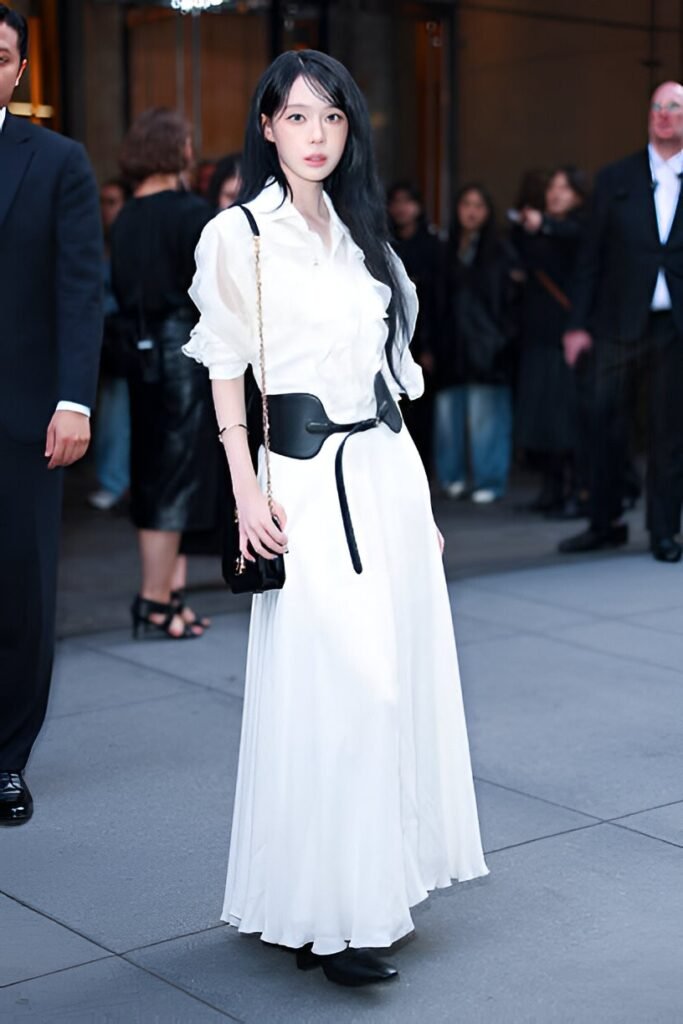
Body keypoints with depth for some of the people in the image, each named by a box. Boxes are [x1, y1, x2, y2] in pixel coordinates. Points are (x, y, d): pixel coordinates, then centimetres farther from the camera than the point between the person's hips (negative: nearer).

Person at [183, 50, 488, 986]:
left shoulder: (358, 231, 14)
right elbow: (226, 374, -4)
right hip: (307, 478, -7)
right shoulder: (237, 235, -4)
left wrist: (418, 492, 15)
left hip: (389, 469, 7)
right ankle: (323, 914, 2)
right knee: (330, 688, -9)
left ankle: (377, 882, 20)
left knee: (398, 675, 7)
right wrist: (247, 494, -13)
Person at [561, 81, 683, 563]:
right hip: (620, 323, 1)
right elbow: (592, 256, 6)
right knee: (607, 428, 4)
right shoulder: (615, 179, 7)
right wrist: (579, 323, 1)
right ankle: (606, 523, 17)